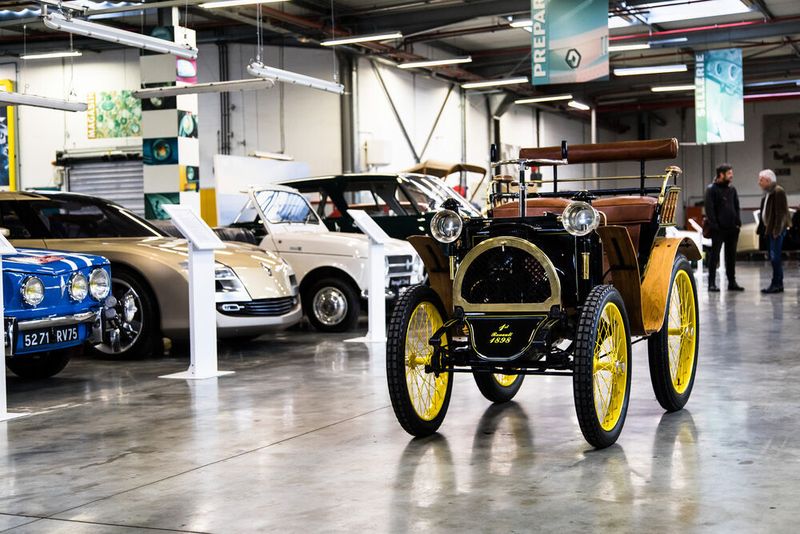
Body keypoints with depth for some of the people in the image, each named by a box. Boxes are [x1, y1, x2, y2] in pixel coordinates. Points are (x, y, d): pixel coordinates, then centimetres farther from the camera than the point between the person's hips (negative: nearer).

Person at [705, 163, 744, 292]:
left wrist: (738, 223, 5)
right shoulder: (712, 189, -6)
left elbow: (736, 207, 17)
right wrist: (714, 225, -16)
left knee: (731, 256, 10)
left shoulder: (732, 189, 13)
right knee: (714, 255, -1)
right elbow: (709, 209, -10)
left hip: (732, 228, 6)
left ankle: (732, 282, 16)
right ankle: (712, 283, 2)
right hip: (719, 229, -6)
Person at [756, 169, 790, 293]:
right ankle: (777, 284, 15)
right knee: (773, 257, 11)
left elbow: (781, 213, -18)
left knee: (775, 257, -9)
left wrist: (777, 230, -22)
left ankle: (777, 284, -6)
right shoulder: (768, 193, 16)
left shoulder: (778, 192, -12)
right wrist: (763, 229, 13)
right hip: (770, 229, 10)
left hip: (776, 230, -10)